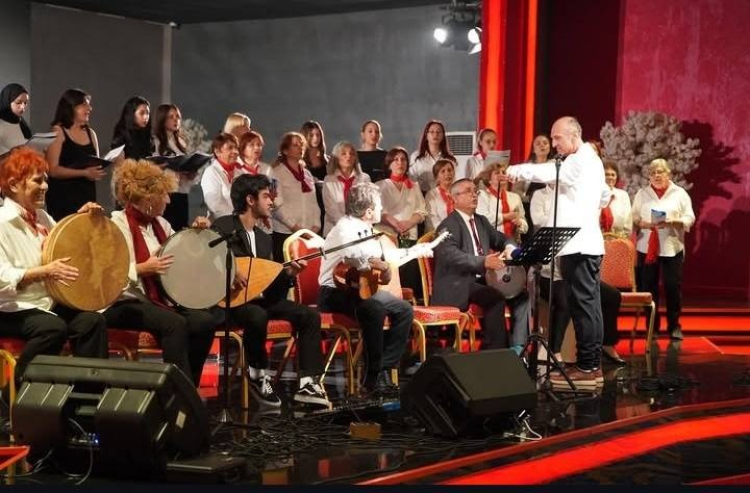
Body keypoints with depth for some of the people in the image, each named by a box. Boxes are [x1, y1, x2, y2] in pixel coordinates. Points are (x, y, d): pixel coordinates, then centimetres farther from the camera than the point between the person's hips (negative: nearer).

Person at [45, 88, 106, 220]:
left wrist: (98, 173, 1)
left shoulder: (90, 133, 14)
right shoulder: (58, 132, -3)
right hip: (63, 196, -5)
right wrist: (84, 173, -19)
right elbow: (53, 170, -13)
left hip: (88, 194, 5)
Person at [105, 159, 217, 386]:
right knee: (174, 324, -31)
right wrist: (142, 269, -28)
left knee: (204, 321, -15)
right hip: (125, 303, -7)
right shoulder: (118, 224, -7)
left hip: (160, 299, 7)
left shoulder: (160, 224, 15)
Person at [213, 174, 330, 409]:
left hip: (257, 298, 8)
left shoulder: (264, 238, 15)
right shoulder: (223, 227, -7)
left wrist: (288, 274, -7)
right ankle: (257, 374, -14)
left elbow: (271, 290, 12)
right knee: (258, 316, -39)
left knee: (310, 316, -9)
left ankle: (307, 383, -14)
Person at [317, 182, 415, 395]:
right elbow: (359, 259, -38)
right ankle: (373, 376, -27)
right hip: (335, 292, -10)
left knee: (405, 309, 1)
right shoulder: (345, 228, -17)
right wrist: (384, 266, -23)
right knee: (374, 309, -36)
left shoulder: (366, 229, 13)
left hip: (361, 289, 10)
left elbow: (386, 255, 29)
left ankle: (384, 368, -3)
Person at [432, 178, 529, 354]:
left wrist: (510, 248, -6)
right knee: (496, 298, -30)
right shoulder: (449, 225, -9)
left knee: (520, 294, -8)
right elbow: (450, 254, -26)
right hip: (458, 286, -8)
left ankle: (516, 347, -10)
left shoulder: (481, 221, 19)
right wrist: (483, 262, -40)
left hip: (480, 280, 8)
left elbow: (501, 239, 22)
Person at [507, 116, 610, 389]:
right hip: (586, 242, 10)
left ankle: (587, 368, -7)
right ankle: (592, 365, 13)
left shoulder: (578, 162, -11)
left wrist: (517, 170, -20)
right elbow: (605, 195, 32)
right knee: (588, 305, 10)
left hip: (578, 245, -10)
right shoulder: (591, 160, 20)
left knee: (583, 305, -9)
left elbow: (549, 172, -25)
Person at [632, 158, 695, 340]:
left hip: (671, 247, -1)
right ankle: (652, 326, 13)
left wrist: (671, 223, -16)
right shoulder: (642, 194, 9)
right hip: (647, 247, 1)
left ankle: (674, 325, 9)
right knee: (648, 287, 3)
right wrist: (642, 224, -15)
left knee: (673, 287, -2)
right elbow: (633, 217, 5)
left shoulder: (680, 193, 5)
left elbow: (690, 218, 0)